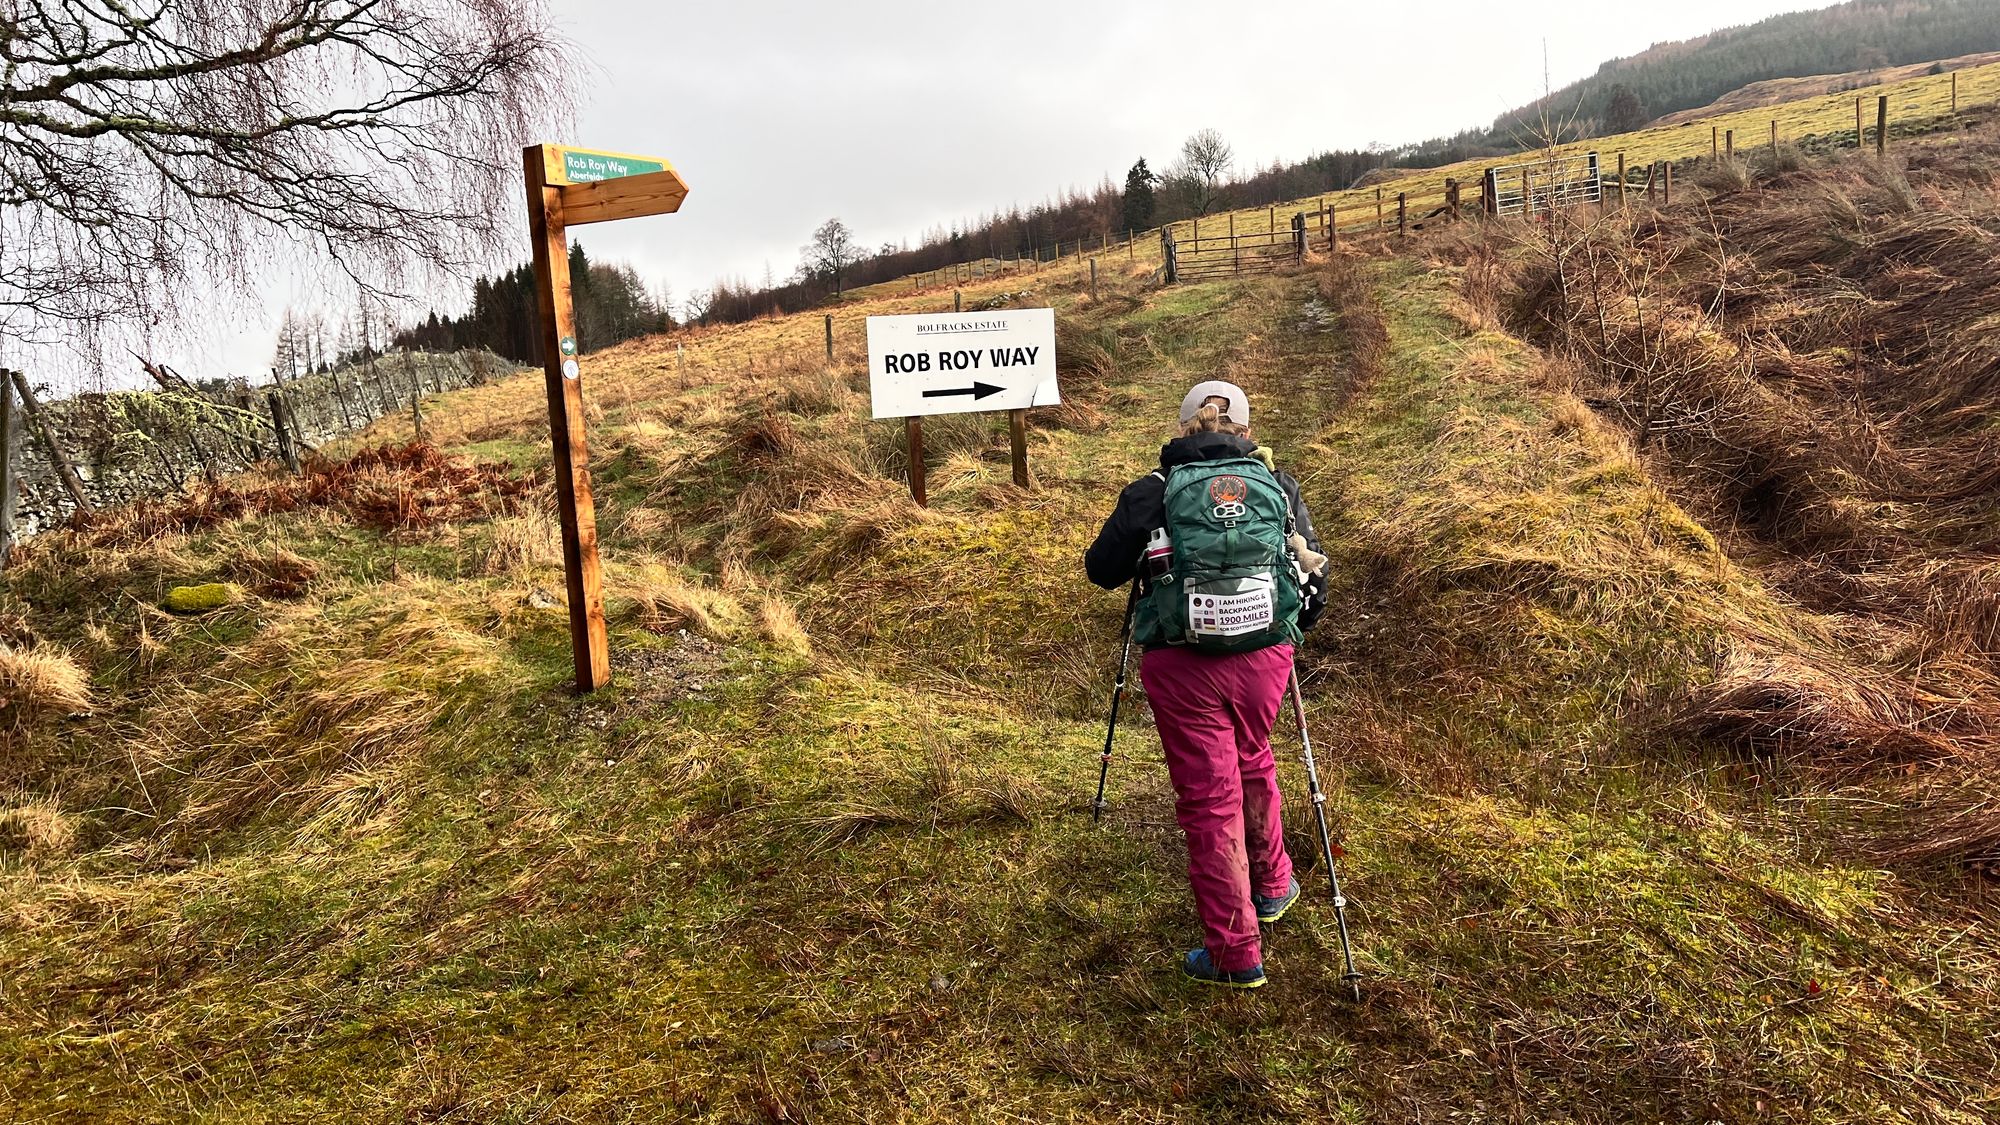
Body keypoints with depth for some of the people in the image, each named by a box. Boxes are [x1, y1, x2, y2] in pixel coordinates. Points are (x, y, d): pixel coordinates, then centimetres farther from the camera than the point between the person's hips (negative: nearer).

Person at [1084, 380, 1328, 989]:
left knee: (1208, 799, 6)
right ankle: (1272, 886, 46)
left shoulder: (1153, 491, 0)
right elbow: (1315, 578, 12)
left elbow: (1102, 570, 5)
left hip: (1181, 664, -3)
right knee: (1253, 765, 28)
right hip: (1264, 657, 3)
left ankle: (1234, 954, 15)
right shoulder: (1279, 486, 7)